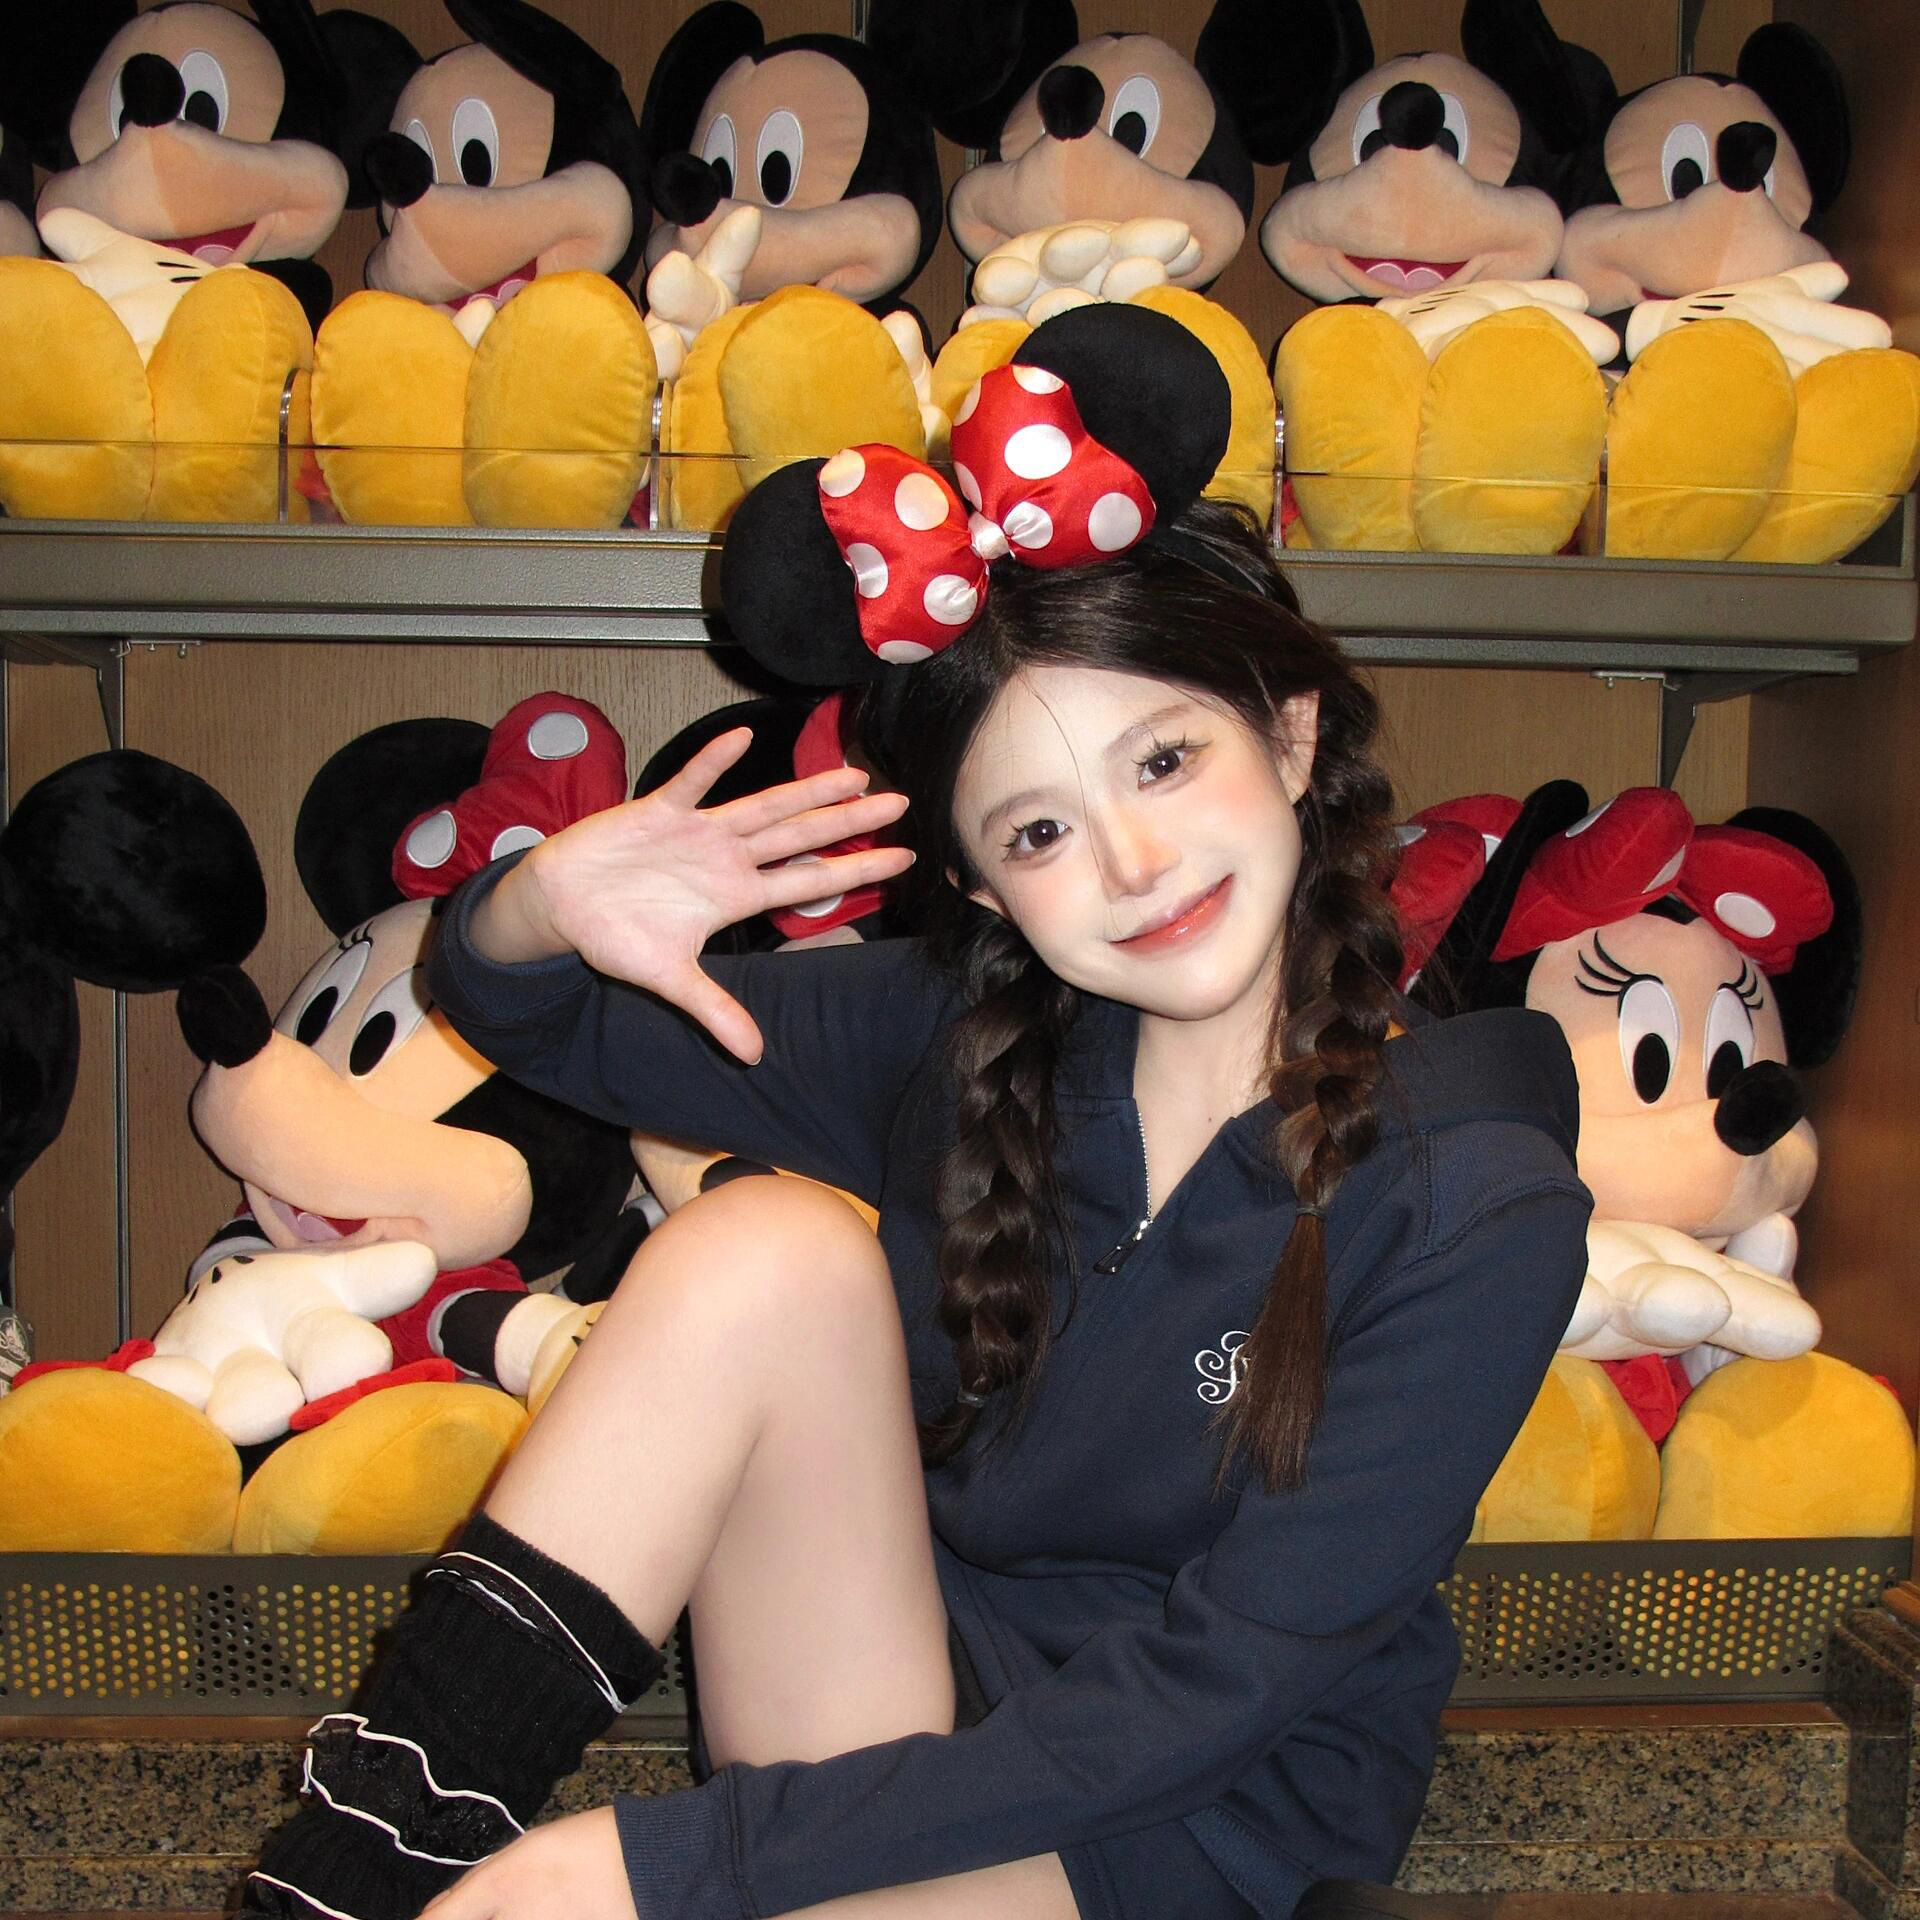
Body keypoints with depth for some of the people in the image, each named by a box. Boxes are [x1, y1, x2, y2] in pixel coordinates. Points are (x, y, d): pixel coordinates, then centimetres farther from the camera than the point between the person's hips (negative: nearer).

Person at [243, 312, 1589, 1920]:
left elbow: (1222, 1684, -21)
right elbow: (532, 1027, 6)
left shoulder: (1476, 1207, -18)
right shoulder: (970, 1044, -5)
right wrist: (546, 911, -20)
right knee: (771, 1244, -23)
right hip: (916, 1688, 5)